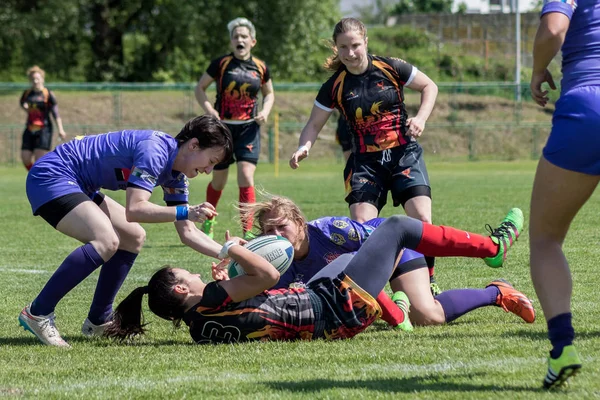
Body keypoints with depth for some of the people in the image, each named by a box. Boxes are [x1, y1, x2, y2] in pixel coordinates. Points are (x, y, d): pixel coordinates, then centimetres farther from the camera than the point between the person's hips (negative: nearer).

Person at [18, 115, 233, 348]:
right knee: (107, 241, -26)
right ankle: (38, 313, -21)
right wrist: (185, 212, -32)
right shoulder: (155, 150, -22)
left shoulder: (175, 177, 8)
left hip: (77, 186, 11)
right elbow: (134, 210, -31)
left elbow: (187, 233, 12)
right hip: (50, 177, -11)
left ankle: (98, 321, 17)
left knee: (133, 238, 13)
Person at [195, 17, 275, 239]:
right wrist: (209, 109, -13)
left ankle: (248, 232, -14)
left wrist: (265, 111, -2)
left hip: (248, 129, 1)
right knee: (219, 181, 10)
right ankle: (208, 221, 37)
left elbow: (269, 93, 18)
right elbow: (200, 88, 3)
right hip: (222, 127, 0)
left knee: (246, 178, -15)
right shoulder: (221, 64, -4)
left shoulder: (260, 68, 2)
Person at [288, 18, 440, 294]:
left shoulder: (391, 68, -5)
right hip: (365, 162, 0)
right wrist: (303, 147, -17)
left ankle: (429, 283, 5)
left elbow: (429, 87, 8)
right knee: (361, 229, -15)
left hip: (404, 155, 0)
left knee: (422, 221, -13)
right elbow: (314, 125, 3)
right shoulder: (335, 87, -3)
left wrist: (421, 118, -9)